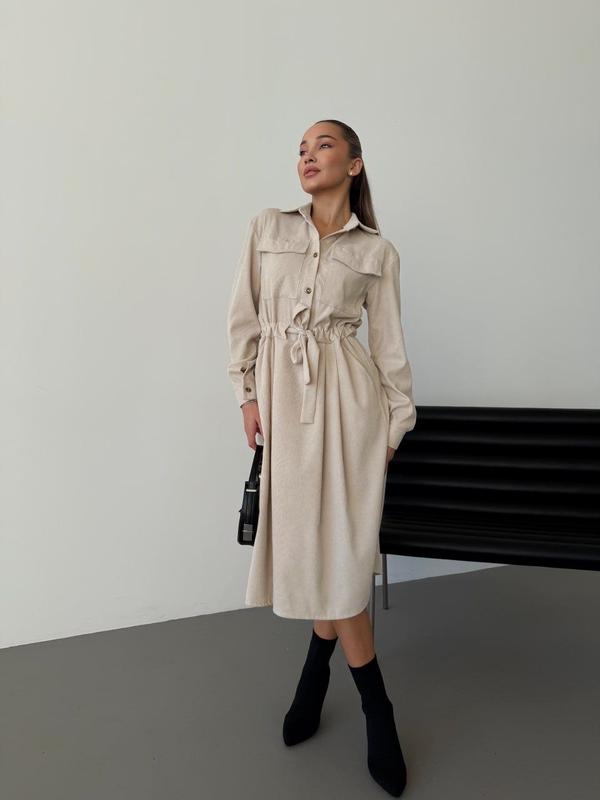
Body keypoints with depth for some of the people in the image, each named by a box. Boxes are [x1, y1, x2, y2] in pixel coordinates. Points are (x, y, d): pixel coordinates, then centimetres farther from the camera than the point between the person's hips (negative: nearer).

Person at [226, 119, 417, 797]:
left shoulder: (377, 250, 7)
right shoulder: (266, 229, 10)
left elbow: (389, 343, 7)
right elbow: (243, 319, 8)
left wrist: (395, 422, 5)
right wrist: (248, 395, 2)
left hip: (347, 396, -1)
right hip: (281, 393, 1)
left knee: (336, 544, -4)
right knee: (305, 541, 5)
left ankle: (318, 668, 24)